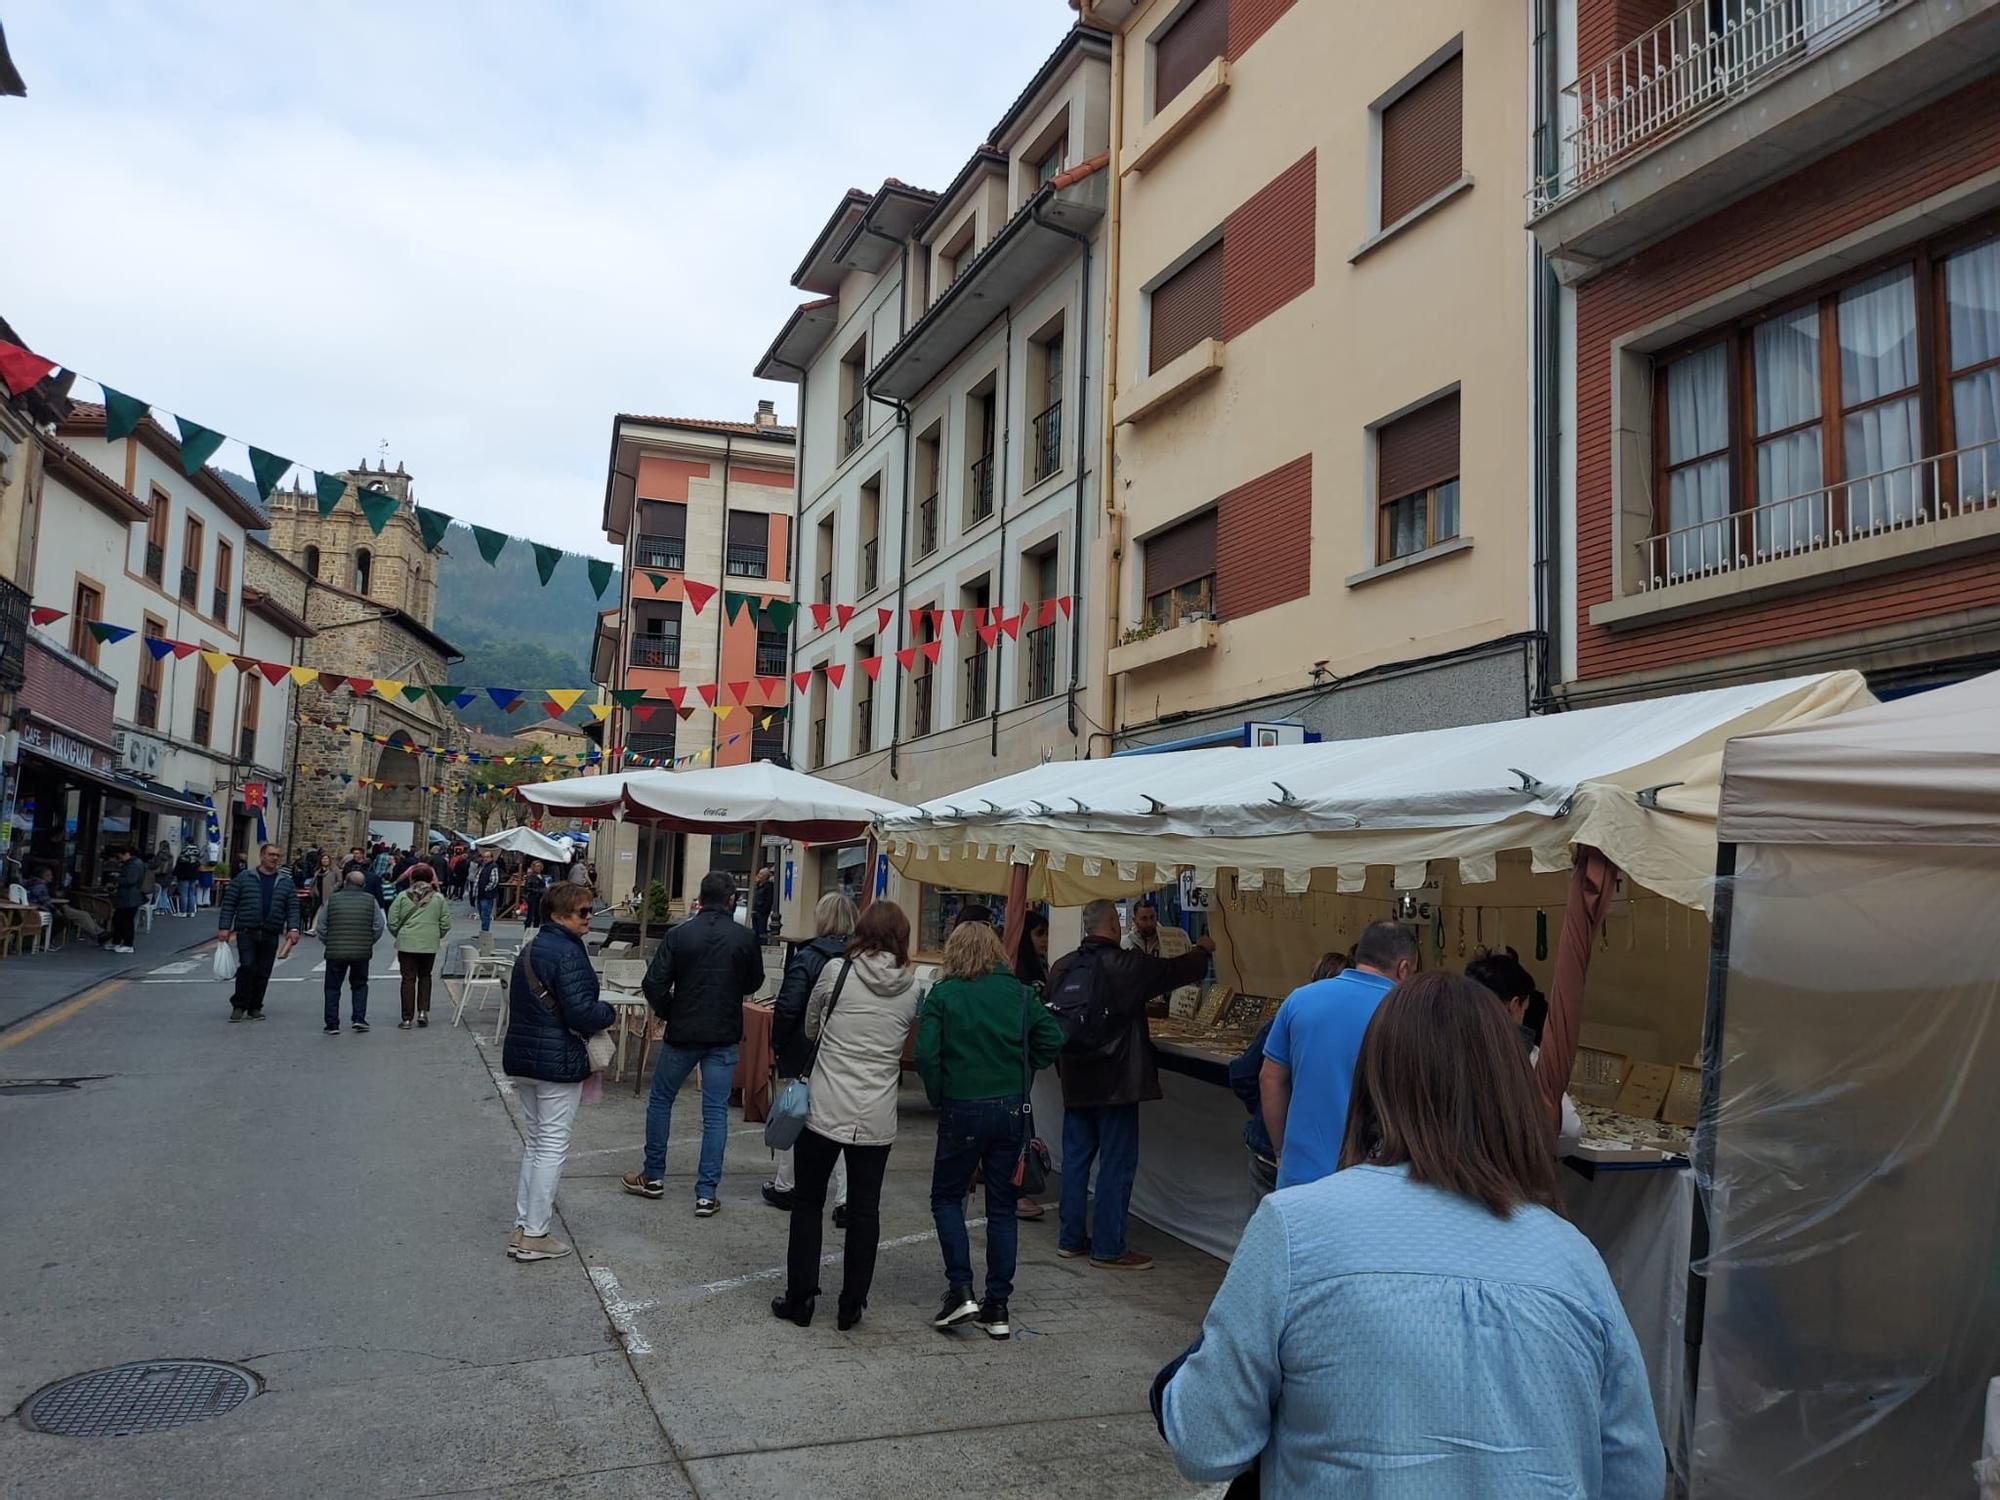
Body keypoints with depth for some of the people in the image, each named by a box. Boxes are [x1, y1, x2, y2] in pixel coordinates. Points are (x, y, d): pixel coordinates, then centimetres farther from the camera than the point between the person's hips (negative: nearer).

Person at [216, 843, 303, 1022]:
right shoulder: (243, 878, 4)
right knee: (247, 966, -14)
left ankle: (255, 1007, 17)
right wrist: (224, 927, -5)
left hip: (271, 935, 3)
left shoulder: (286, 882, 11)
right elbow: (228, 903, 3)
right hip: (247, 932, -3)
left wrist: (293, 928, -6)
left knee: (263, 973, 6)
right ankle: (239, 1006, 0)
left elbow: (293, 907, 8)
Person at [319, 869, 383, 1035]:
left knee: (332, 988, 10)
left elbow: (322, 926, 1)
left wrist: (328, 943, 13)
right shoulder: (371, 900, 1)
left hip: (335, 952, 0)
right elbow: (378, 927, -1)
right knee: (359, 985, 17)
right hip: (362, 952, 0)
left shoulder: (332, 899, 1)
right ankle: (359, 1018, 6)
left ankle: (332, 1025, 8)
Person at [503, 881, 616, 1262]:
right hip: (558, 1062, -9)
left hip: (521, 1058, 9)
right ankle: (534, 1236, 3)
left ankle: (522, 1227, 21)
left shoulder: (530, 947, 12)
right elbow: (580, 1011, -24)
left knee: (533, 1141, 18)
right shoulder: (568, 953, -19)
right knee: (553, 1145, -1)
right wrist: (609, 1015, -4)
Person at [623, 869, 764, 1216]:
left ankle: (652, 1177, 27)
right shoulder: (746, 937, -6)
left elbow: (653, 984, -10)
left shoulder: (679, 934, -8)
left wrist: (668, 1014, 7)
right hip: (725, 1037, 0)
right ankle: (707, 1193, 6)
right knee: (716, 1112, 5)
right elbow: (753, 984, 7)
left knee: (660, 1100, 18)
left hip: (682, 1032, 0)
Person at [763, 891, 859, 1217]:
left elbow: (787, 1008, -16)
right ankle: (844, 1199, 6)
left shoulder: (807, 957, -14)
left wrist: (777, 1044, -2)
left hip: (804, 1055, -3)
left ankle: (784, 1187, 27)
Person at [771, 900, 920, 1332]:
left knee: (808, 1202, 13)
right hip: (877, 1119, 2)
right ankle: (851, 1305, 18)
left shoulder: (836, 971, -8)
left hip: (825, 1110, -2)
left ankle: (799, 1299, 17)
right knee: (865, 1209, 12)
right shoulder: (911, 988, -1)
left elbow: (811, 1028, 7)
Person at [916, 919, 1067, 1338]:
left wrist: (939, 1096, 0)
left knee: (946, 1197, 14)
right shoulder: (1019, 993, 3)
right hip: (1012, 1110, 3)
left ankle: (961, 1289, 2)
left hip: (963, 1109, -3)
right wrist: (1021, 1074, 9)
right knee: (1002, 1206, 11)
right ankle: (998, 1307, 13)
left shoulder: (943, 994, -5)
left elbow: (926, 1053, -13)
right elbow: (1052, 1039, -2)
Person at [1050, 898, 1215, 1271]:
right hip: (1115, 1083, -6)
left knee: (1075, 1157, 15)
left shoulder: (1061, 967, 3)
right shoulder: (1126, 965, -15)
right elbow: (1176, 971, -2)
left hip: (1075, 1083, 6)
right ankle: (1108, 1248, 8)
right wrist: (1203, 949, 19)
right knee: (1116, 1164, 2)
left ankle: (1071, 1239, 23)